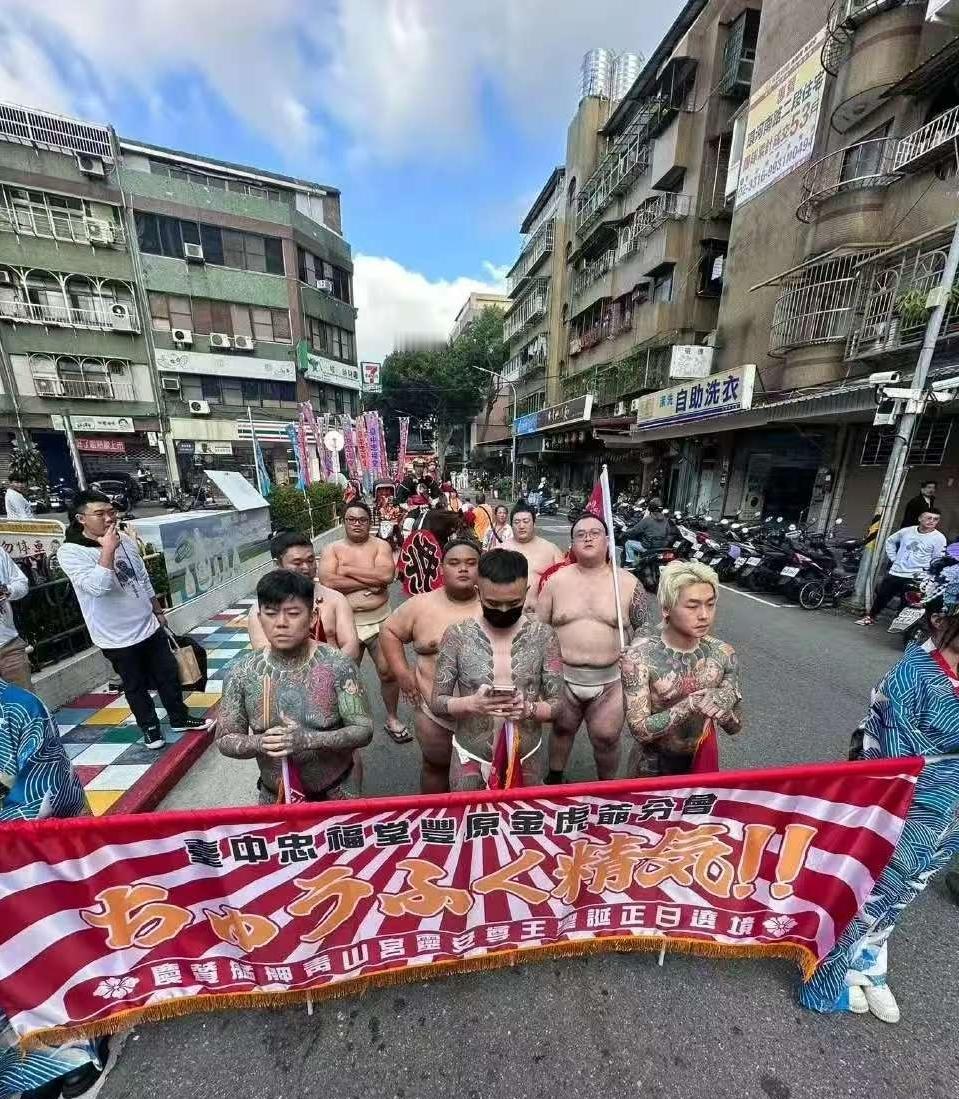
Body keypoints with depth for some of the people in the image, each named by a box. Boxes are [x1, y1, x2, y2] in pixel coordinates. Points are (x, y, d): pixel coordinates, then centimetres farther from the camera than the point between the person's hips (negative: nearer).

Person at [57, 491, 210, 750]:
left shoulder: (126, 540, 1)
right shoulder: (70, 552, -15)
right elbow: (97, 587, -31)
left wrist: (158, 611, 16)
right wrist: (108, 549, -29)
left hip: (149, 627, 5)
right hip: (116, 638, -5)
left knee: (168, 675, 15)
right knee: (135, 686, 13)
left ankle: (179, 717, 33)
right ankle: (150, 727, 33)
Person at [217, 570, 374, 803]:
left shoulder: (337, 665, -21)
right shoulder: (241, 673, -13)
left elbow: (364, 730, -18)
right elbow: (225, 740, -4)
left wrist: (309, 739, -33)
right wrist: (259, 743, -25)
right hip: (275, 795, 2)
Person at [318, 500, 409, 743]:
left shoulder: (380, 545, -2)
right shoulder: (332, 549, -1)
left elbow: (387, 575, -20)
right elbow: (328, 582, -18)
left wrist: (348, 570, -16)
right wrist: (370, 581, -17)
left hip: (380, 621, 0)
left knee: (389, 672, 8)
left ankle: (392, 719, 32)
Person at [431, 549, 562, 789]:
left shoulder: (543, 636, -11)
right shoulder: (457, 635, -13)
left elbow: (558, 705, -6)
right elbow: (437, 702, -8)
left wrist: (529, 709, -26)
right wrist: (471, 703, -27)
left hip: (526, 759, 1)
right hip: (470, 759, 0)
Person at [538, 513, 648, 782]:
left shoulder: (628, 583, -4)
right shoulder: (557, 580, -3)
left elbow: (642, 630, 5)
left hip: (610, 679, 0)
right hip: (562, 676, 1)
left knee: (607, 738, 12)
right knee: (561, 730, 19)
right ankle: (554, 779, 46)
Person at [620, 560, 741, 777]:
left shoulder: (722, 653, -12)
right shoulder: (640, 655, -25)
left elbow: (735, 727, -5)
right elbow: (639, 730, -25)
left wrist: (724, 704, -27)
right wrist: (690, 705, -35)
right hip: (653, 766, -3)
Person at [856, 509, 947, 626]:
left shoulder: (939, 538, -7)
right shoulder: (907, 531, 1)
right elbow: (890, 542, 17)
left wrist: (923, 571, -13)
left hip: (914, 577, -3)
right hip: (895, 572, 3)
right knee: (881, 595, 12)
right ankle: (871, 616, 26)